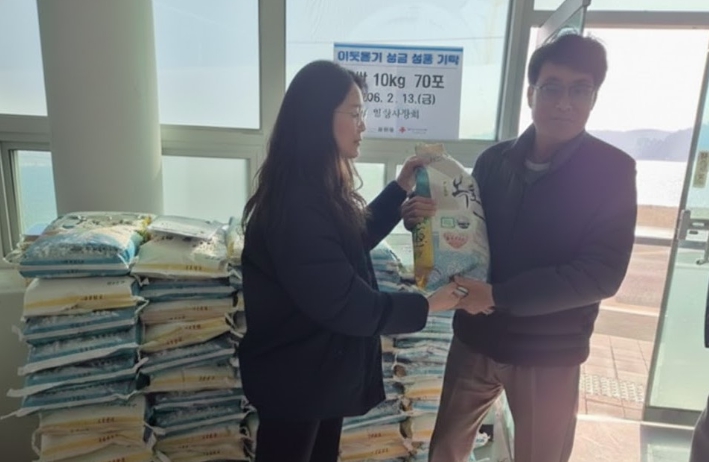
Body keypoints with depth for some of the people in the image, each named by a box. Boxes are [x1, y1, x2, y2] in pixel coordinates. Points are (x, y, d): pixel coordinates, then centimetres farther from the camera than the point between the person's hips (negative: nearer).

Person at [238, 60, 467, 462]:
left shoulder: (320, 190, 1)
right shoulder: (296, 204, -30)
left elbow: (356, 240, 16)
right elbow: (343, 303, -29)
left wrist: (401, 188, 8)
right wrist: (426, 305, -18)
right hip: (295, 378, -9)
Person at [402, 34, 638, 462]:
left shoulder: (613, 170, -10)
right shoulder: (494, 159, -1)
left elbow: (602, 275, -17)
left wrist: (498, 296, -23)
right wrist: (426, 217, -16)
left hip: (550, 353, -2)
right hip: (475, 337, 3)